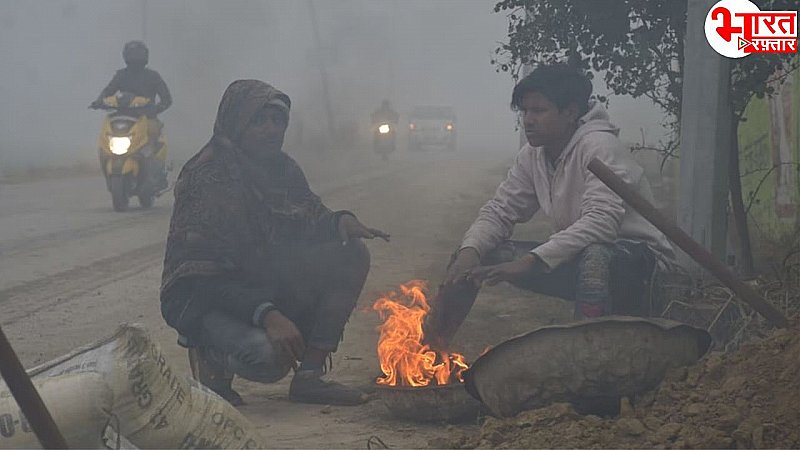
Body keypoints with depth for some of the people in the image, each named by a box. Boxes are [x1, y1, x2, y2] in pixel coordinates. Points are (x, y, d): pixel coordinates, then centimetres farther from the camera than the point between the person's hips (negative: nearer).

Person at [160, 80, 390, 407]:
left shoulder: (282, 169, 3)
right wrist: (266, 314, -36)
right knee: (268, 357, -37)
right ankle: (210, 356, 1)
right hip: (205, 299, -8)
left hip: (267, 287, 8)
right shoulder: (207, 178, -20)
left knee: (351, 254, -10)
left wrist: (341, 221, -15)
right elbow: (205, 274, -25)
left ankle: (310, 376, -11)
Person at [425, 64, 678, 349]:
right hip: (577, 257, 7)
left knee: (596, 257, -43)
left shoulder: (599, 145, -20)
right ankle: (433, 346, 0)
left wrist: (529, 262, -38)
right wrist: (469, 252, -18)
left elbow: (601, 222, -32)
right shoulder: (532, 156, 3)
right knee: (479, 253, -2)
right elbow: (499, 211, 5)